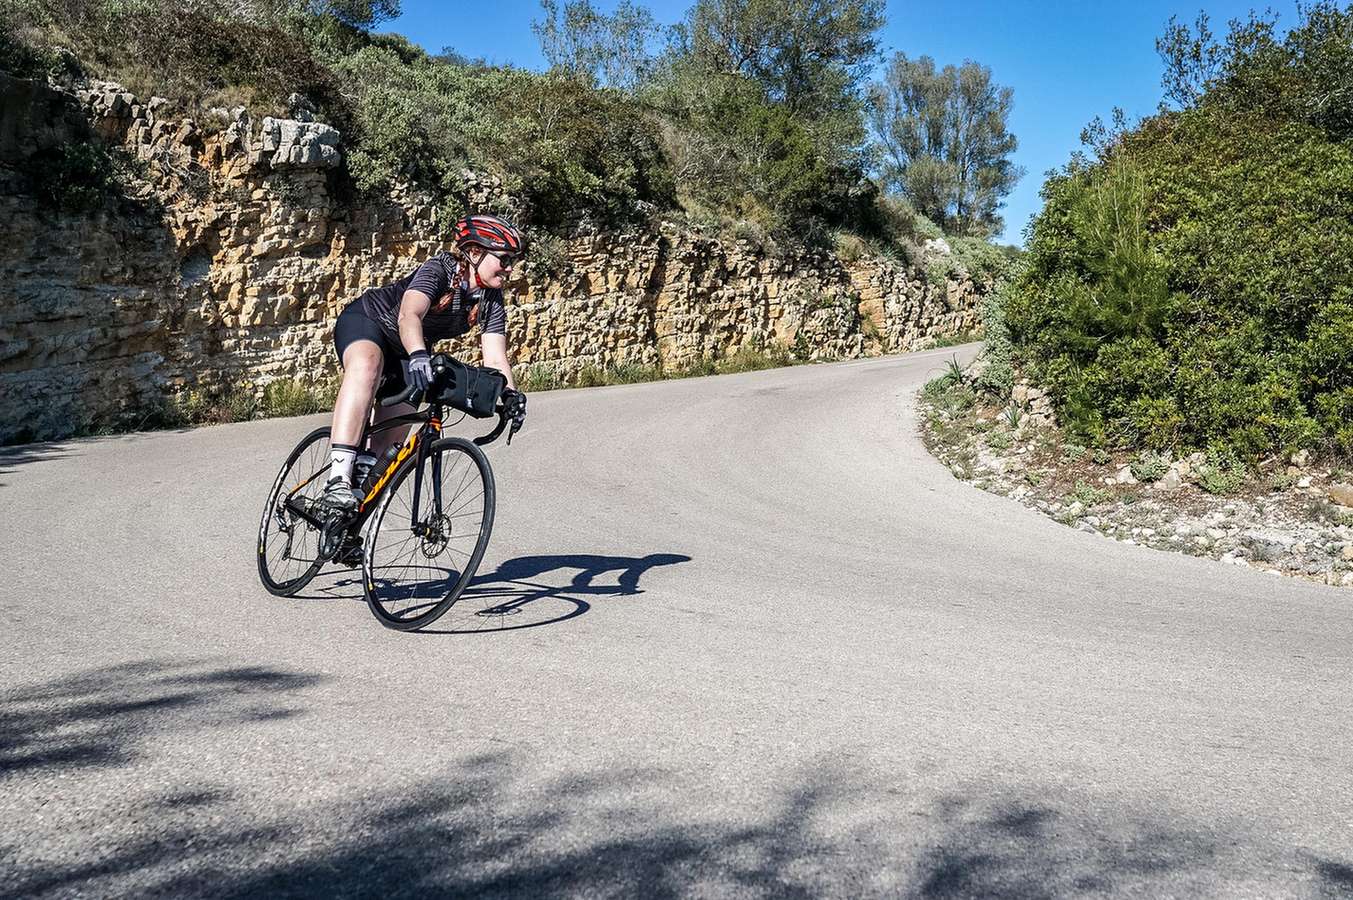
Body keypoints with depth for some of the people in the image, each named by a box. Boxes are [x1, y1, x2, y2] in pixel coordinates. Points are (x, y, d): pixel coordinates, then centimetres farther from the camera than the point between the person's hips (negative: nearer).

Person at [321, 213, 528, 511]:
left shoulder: (492, 301, -12)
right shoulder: (439, 269, -29)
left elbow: (495, 358, -20)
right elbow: (409, 315, -46)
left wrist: (510, 393, -41)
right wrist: (418, 355, -66)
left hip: (403, 353, 7)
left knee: (392, 443, 1)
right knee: (367, 366, -41)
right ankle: (339, 479, -49)